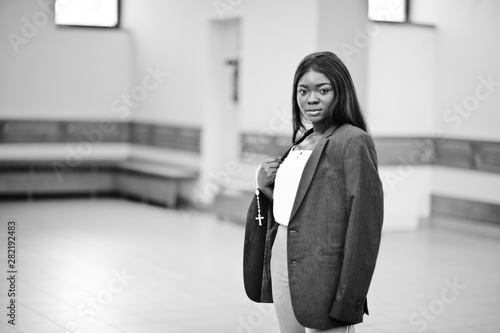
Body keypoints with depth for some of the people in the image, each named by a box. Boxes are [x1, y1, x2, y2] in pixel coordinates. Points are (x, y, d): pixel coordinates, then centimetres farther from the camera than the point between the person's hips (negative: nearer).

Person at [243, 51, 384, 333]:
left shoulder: (354, 141, -11)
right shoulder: (302, 142, 13)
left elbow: (365, 224, -16)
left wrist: (350, 299, -18)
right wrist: (264, 186, 0)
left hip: (321, 275, -7)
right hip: (282, 263, 8)